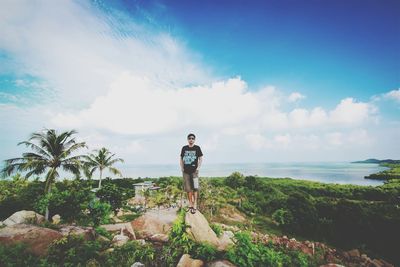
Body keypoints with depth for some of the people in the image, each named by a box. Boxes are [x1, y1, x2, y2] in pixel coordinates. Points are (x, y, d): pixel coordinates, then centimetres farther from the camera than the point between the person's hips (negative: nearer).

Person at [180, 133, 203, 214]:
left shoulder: (197, 148, 2)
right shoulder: (184, 148, 8)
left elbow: (200, 158, 3)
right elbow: (181, 159, 14)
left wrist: (198, 167, -7)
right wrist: (182, 168, 3)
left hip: (194, 171, -2)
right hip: (186, 171, 3)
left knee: (195, 188, -7)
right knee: (188, 189, 8)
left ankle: (195, 206, 1)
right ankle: (190, 205, 21)